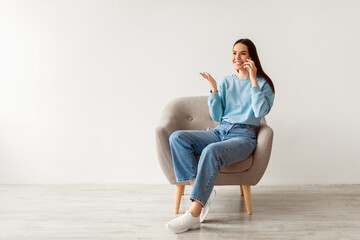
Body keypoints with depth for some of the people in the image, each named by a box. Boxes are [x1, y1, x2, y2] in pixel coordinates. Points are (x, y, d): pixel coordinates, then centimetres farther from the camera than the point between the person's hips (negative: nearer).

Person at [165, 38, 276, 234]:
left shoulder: (263, 83, 6)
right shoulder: (226, 82, 17)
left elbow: (261, 111, -13)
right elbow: (216, 116, 13)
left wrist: (253, 80, -11)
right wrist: (214, 89, 1)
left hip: (244, 136, -5)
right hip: (220, 131, 6)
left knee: (211, 151, -37)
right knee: (177, 137, -18)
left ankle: (194, 213, -36)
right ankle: (203, 192, -26)